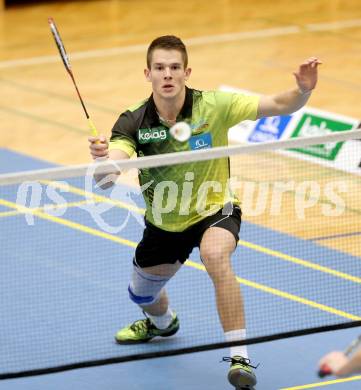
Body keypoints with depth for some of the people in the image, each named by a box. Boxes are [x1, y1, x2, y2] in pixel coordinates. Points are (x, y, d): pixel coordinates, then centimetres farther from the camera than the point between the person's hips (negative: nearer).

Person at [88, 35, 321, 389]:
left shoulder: (213, 107, -23)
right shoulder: (133, 122, -21)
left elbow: (279, 106, -23)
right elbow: (106, 178, -34)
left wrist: (302, 90, -45)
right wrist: (101, 159, -58)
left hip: (213, 211, -3)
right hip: (162, 223, 4)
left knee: (216, 256, -38)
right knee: (141, 295, 22)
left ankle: (240, 357, -32)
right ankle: (162, 322, 63)